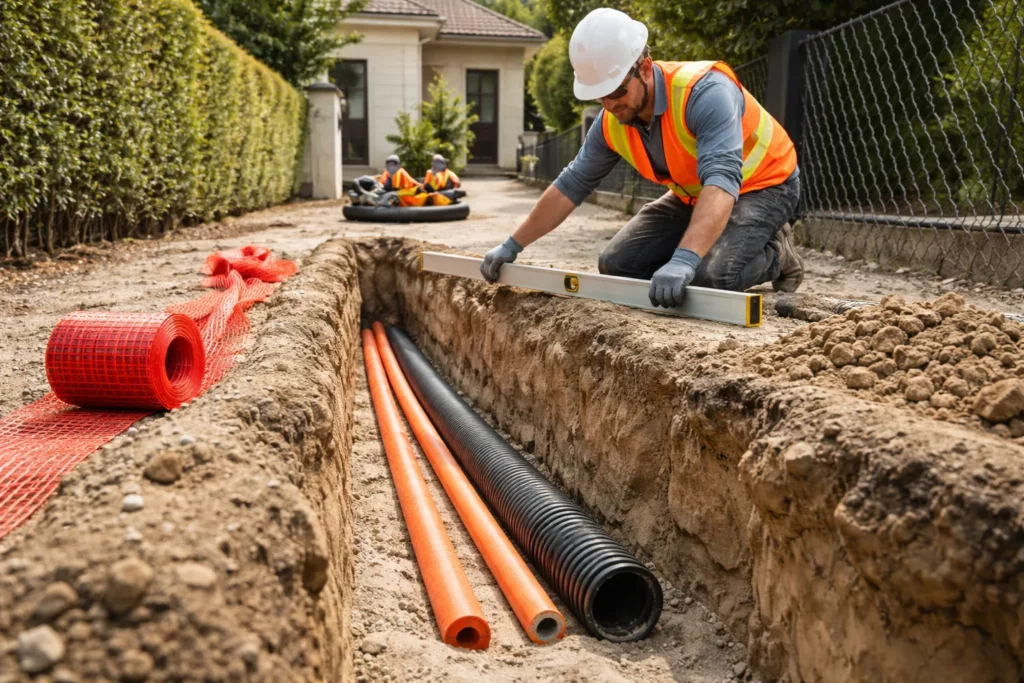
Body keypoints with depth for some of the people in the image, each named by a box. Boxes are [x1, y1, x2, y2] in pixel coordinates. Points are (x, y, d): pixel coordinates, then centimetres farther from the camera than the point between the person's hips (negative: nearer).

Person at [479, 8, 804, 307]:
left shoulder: (704, 93, -34)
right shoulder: (611, 124, -12)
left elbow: (722, 181, -47)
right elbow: (570, 186, -1)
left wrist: (684, 259, -61)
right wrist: (512, 246, -1)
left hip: (763, 185, -7)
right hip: (695, 195, 7)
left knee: (709, 276, -31)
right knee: (616, 263, 0)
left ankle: (775, 253, 1)